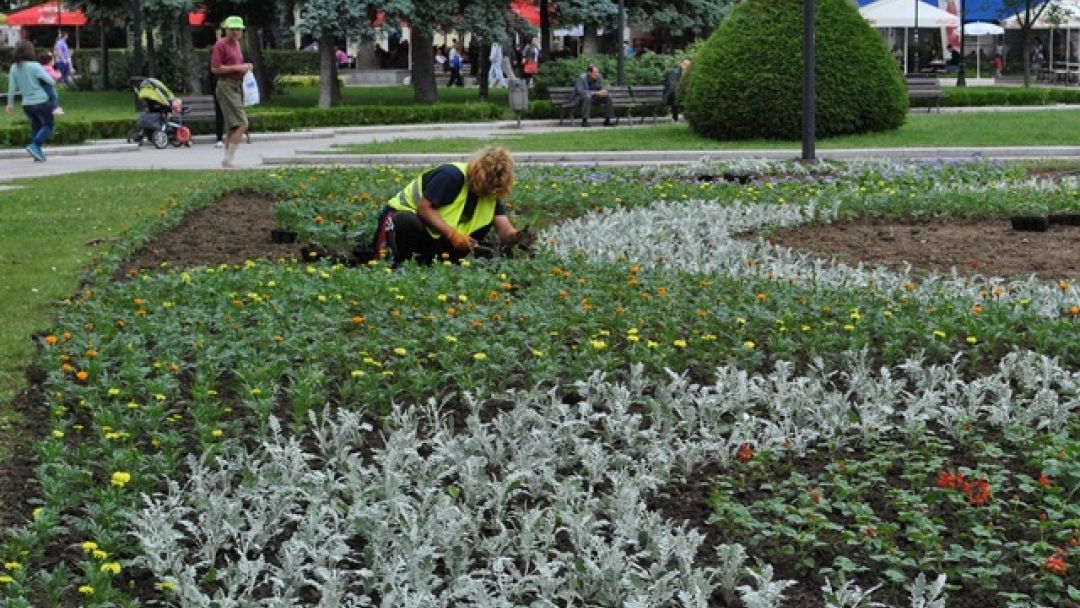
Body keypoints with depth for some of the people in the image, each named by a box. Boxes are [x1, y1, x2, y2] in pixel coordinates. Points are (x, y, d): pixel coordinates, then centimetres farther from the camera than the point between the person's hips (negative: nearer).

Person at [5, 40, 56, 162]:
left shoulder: (14, 68, 0)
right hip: (40, 102, -5)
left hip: (26, 104, 6)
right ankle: (34, 146, -9)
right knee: (48, 124, 7)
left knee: (35, 127, 17)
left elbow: (12, 87, 1)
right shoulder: (35, 66, -15)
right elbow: (50, 81, -13)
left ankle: (37, 153, 13)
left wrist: (10, 103, 11)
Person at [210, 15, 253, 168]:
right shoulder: (221, 44, -9)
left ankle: (228, 159, 16)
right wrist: (237, 68, -18)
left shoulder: (237, 44, 19)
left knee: (232, 126, 11)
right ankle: (229, 158, -15)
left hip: (237, 86, 10)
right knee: (242, 123, -17)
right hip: (226, 86, -10)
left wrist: (245, 68, 12)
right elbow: (215, 68, -16)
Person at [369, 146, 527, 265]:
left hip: (436, 236, 8)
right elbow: (424, 208, -29)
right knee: (408, 224, -39)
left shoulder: (492, 194, -5)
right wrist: (453, 234, -38)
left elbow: (505, 231, -17)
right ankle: (396, 263, -16)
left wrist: (514, 236, -42)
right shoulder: (452, 175, -25)